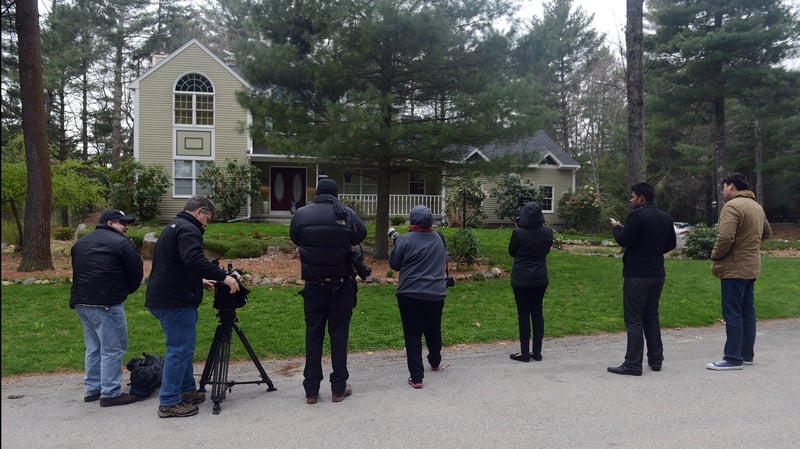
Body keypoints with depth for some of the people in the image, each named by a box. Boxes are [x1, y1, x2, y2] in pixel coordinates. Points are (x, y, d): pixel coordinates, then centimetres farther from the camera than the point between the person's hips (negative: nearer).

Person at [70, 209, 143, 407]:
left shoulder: (80, 242, 19)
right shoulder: (120, 243, -7)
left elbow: (77, 271, 22)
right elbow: (137, 272, -5)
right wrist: (125, 291, 12)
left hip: (81, 302, 9)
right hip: (106, 304, -9)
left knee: (93, 348, 19)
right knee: (112, 350, -1)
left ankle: (91, 389, 25)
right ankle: (110, 394, 3)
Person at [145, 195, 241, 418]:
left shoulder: (173, 227, 20)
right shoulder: (188, 230, -13)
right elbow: (194, 260, -30)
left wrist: (200, 281, 25)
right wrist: (223, 276, -27)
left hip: (163, 299, 11)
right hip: (176, 301, -11)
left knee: (181, 348, 19)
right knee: (181, 350, -4)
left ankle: (187, 391, 28)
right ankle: (169, 403, 1)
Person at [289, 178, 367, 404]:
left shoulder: (301, 214, -7)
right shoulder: (347, 214, -10)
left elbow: (296, 240, 8)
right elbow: (361, 235, 5)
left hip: (313, 285, 1)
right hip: (342, 285, -1)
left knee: (313, 335, 10)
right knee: (339, 334, 9)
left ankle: (311, 390, 15)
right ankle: (338, 388, 16)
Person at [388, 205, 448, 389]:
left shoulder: (405, 240, -14)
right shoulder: (439, 238, 3)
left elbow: (394, 264, -3)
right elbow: (444, 260, 17)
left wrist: (397, 242, 9)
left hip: (410, 294, -5)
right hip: (436, 293, 5)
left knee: (412, 334, 1)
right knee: (433, 329, 22)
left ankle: (416, 377, -2)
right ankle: (435, 361, 44)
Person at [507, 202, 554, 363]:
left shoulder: (518, 232, -16)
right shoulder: (547, 232, -5)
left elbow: (511, 252, 0)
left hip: (521, 279, -3)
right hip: (540, 278, 4)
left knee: (523, 314, 3)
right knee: (537, 313, 11)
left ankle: (525, 353, 7)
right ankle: (537, 352, 16)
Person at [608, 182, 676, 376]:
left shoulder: (637, 215, -15)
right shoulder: (665, 217, 10)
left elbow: (623, 240, -16)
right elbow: (671, 243, 16)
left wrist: (616, 227, 3)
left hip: (637, 274, -8)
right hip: (657, 273, 8)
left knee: (634, 319, -4)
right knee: (651, 316, 17)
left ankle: (633, 364, -4)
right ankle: (656, 360, 22)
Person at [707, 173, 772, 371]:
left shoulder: (732, 205, -16)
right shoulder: (757, 206, 15)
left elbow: (725, 237, -25)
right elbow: (767, 232, 28)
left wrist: (715, 258, -11)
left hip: (734, 268, -9)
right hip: (751, 267, 9)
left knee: (733, 314, -5)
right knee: (747, 311, 13)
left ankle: (733, 358, -2)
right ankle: (746, 354, 21)